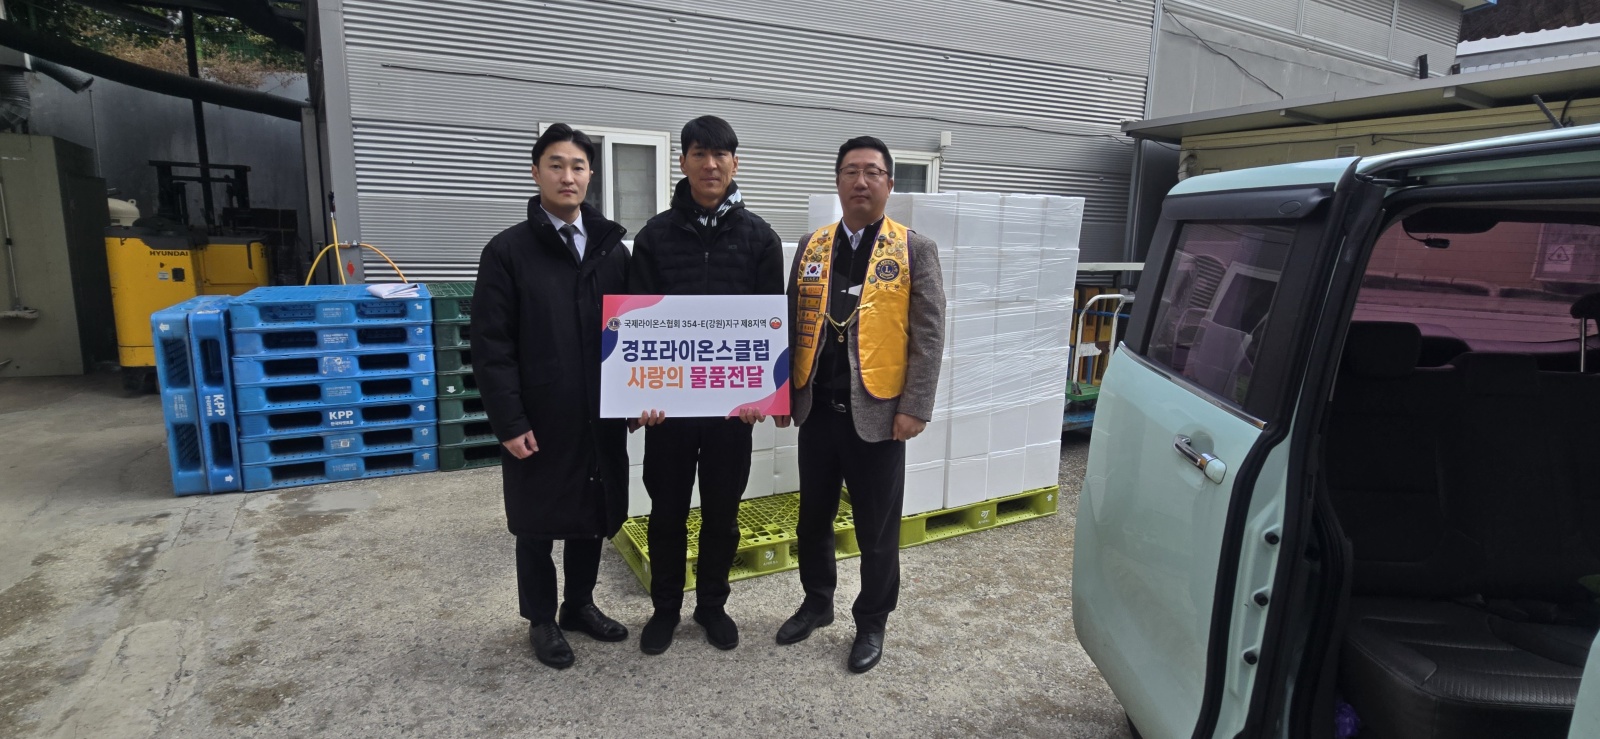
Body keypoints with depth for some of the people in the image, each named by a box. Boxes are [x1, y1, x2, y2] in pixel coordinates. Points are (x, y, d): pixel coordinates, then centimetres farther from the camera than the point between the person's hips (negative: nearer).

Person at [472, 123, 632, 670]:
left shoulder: (612, 249, 7)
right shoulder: (508, 250, -5)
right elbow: (492, 344, -9)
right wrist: (509, 421, -14)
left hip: (601, 417, 4)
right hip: (540, 420, -3)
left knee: (594, 514, 15)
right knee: (538, 523, 11)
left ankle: (580, 604, 36)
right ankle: (541, 619, 31)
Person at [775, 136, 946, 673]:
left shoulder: (914, 249, -3)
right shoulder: (812, 247, 8)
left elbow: (928, 335, -6)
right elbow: (793, 324, 11)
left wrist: (915, 408, -12)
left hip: (878, 413, -3)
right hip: (817, 410, 4)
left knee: (877, 528, 9)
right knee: (814, 518, 17)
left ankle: (872, 623, 28)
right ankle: (817, 603, 38)